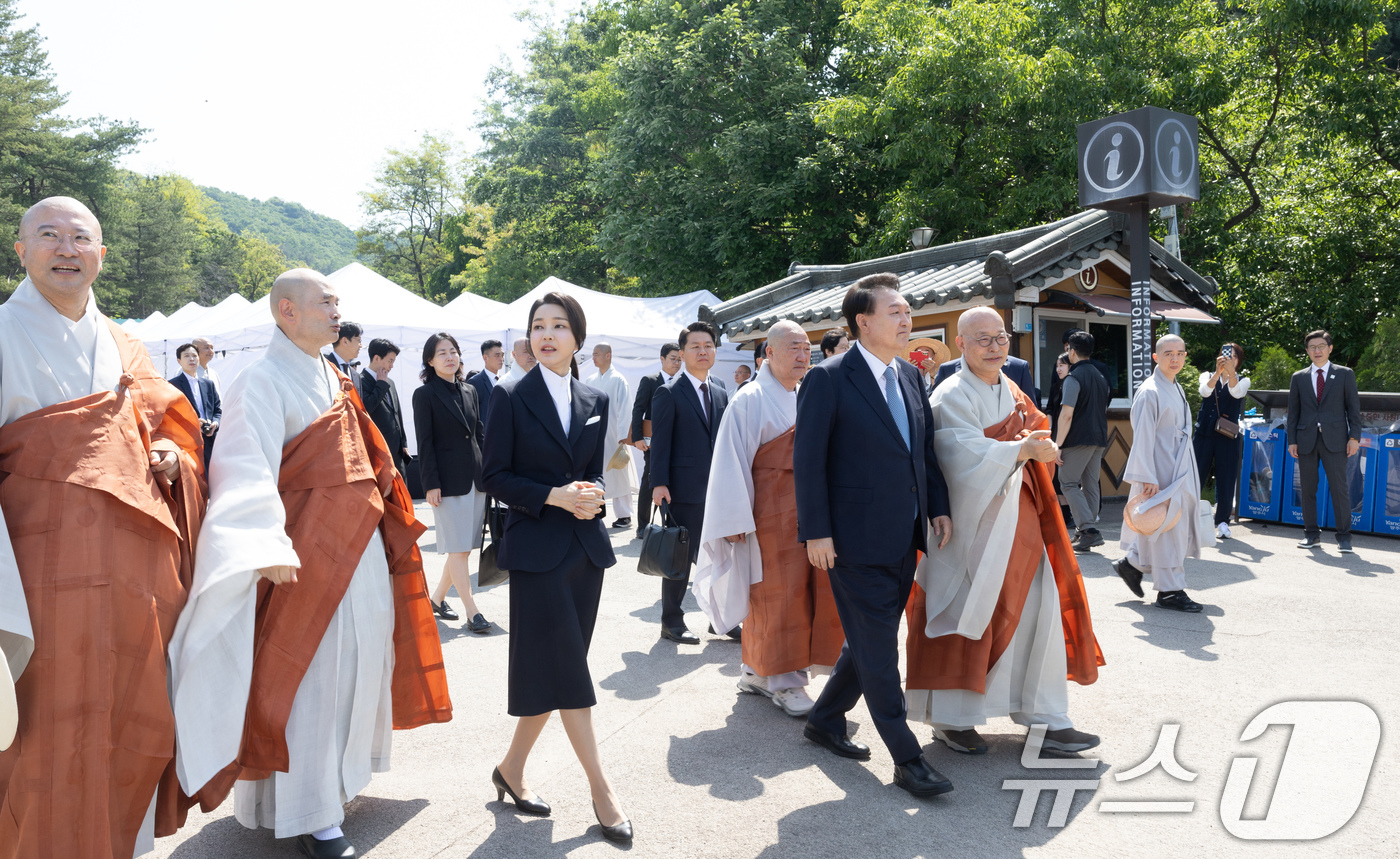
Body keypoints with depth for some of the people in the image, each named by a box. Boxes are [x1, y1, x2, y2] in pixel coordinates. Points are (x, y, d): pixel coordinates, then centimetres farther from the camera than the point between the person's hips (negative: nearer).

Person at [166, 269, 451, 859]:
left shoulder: (330, 378, 13)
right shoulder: (264, 381, -13)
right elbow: (249, 466, -26)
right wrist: (267, 547, -39)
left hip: (357, 543, 8)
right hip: (309, 552, -8)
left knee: (354, 660, 17)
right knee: (310, 672, -2)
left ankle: (335, 772, 36)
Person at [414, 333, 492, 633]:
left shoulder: (470, 391, 13)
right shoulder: (425, 394, -4)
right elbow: (425, 442, -8)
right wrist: (431, 483, -13)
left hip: (476, 479, 6)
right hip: (448, 481, -6)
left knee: (466, 547, 8)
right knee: (458, 548, -2)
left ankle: (437, 598, 24)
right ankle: (471, 612, 2)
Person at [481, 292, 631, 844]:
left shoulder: (596, 401, 9)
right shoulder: (510, 397, -4)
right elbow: (494, 475, -6)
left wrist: (592, 497, -7)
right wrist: (553, 497, -18)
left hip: (586, 546, 5)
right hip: (536, 546, -5)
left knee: (556, 669, 10)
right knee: (566, 668, -6)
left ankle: (512, 767, 26)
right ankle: (601, 790, 2)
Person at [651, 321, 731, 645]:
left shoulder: (720, 394, 14)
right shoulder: (668, 394, -5)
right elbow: (659, 442, -10)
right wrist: (659, 484, -17)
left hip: (718, 490, 6)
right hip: (684, 490, -6)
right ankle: (672, 621, 15)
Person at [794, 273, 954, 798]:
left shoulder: (910, 376, 11)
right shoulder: (828, 380, -10)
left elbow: (926, 448, 17)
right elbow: (808, 461, -11)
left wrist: (939, 507, 9)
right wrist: (816, 532, -15)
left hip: (904, 538, 8)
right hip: (856, 540, -8)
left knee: (871, 640, 17)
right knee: (877, 647, 0)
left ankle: (825, 720, 35)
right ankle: (907, 759, 10)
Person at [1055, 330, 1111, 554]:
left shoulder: (1074, 378, -12)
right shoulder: (1100, 378, 15)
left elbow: (1067, 414, -18)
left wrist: (1058, 444, -17)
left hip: (1078, 440, -8)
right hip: (1099, 439, 8)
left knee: (1069, 483, -2)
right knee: (1090, 484, 12)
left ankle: (1088, 530, -13)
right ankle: (1087, 531, 15)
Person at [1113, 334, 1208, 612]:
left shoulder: (1176, 389, 14)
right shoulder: (1150, 392, -15)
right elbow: (1143, 437, -18)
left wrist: (1187, 473, 20)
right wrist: (1147, 478, -21)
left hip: (1180, 471, 9)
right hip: (1161, 474, -9)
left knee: (1178, 525, 13)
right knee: (1167, 527, -3)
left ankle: (1132, 564, 27)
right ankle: (1169, 590, 7)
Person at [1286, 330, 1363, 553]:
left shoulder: (1345, 374, 8)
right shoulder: (1298, 378, 12)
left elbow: (1353, 407, 5)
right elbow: (1293, 411, 11)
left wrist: (1354, 437, -4)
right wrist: (1292, 440, 3)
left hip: (1334, 440, -2)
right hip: (1306, 440, 2)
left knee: (1339, 488, -5)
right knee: (1308, 489, 4)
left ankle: (1344, 537, 0)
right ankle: (1312, 535, 12)